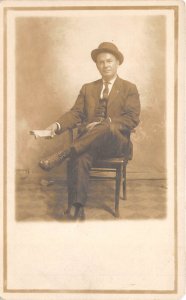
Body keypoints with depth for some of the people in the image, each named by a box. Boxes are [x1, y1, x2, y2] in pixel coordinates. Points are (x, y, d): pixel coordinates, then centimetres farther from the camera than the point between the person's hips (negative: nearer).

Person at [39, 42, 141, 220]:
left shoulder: (129, 89, 11)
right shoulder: (87, 88, 22)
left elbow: (132, 119, -2)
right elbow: (75, 113, 11)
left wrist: (104, 124, -17)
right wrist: (57, 125, -10)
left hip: (116, 142, -2)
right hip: (87, 142, 2)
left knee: (107, 128, -38)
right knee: (79, 159, -33)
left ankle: (62, 155, -37)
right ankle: (78, 209, -34)